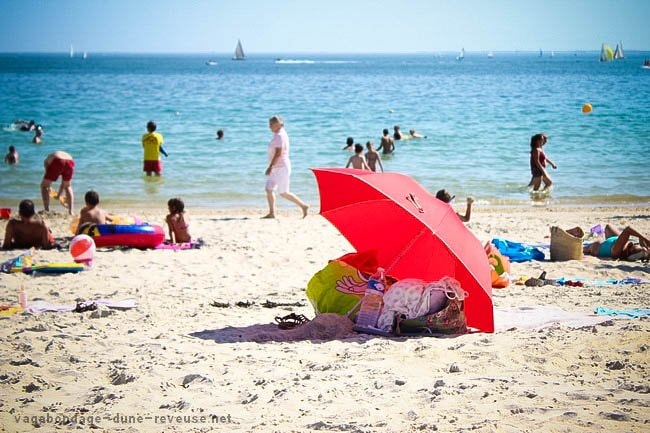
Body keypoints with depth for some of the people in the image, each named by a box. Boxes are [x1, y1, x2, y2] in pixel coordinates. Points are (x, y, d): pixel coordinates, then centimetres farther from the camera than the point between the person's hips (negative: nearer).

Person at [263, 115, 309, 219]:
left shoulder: (280, 136, -18)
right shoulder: (278, 135, 13)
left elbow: (278, 154, -24)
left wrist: (270, 167, -24)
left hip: (281, 168, -10)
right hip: (276, 168, 10)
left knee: (284, 193, -3)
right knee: (269, 189, 4)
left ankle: (303, 206, 6)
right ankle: (271, 213, 5)